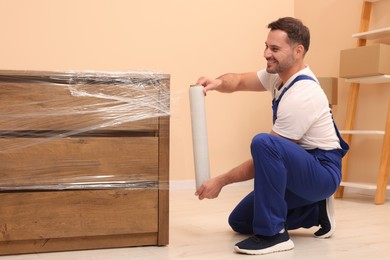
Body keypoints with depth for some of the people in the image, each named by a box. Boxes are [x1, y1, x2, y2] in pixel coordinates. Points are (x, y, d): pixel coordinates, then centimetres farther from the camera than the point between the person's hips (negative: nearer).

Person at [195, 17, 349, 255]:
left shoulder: (301, 96, -27)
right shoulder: (281, 74, 1)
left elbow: (266, 152, -23)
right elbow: (239, 81, 9)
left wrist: (221, 181, -16)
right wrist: (218, 82, -16)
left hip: (323, 171, -9)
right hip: (302, 168, 9)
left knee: (264, 143, -37)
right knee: (239, 222, 9)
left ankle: (273, 233, -25)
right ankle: (315, 211, 17)